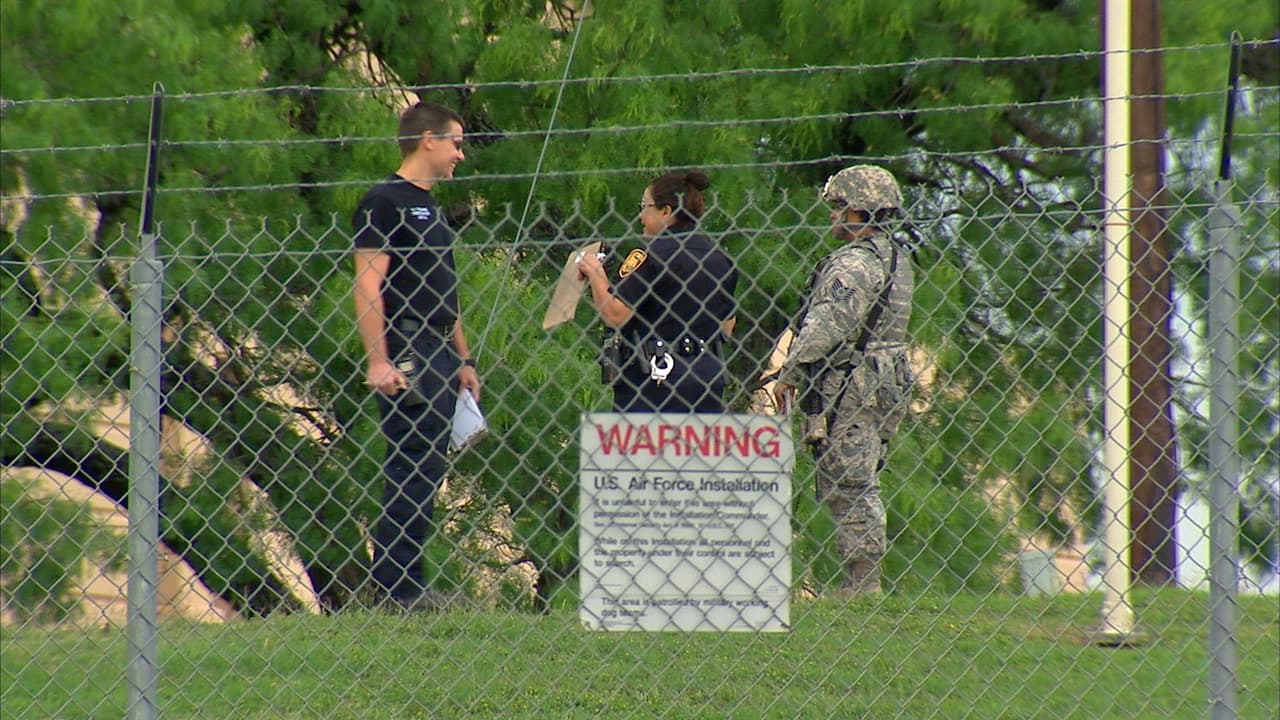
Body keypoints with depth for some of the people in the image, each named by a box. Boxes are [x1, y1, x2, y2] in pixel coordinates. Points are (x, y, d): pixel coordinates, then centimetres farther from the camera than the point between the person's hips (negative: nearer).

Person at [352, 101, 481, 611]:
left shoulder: (431, 208, 22)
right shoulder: (385, 202, -7)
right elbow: (369, 285, -14)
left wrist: (463, 360, 23)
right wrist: (378, 360, -21)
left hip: (440, 354, 9)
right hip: (405, 354, -9)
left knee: (426, 469, 8)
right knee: (413, 468, -11)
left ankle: (407, 582, 11)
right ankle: (396, 585, -11)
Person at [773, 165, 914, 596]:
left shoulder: (853, 264, -15)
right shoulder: (895, 261, 16)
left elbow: (825, 328, -20)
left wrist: (789, 374, -13)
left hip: (848, 389, -10)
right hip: (886, 384, 10)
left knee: (849, 488, -7)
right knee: (861, 485, 14)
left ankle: (861, 581, -8)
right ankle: (867, 580, 14)